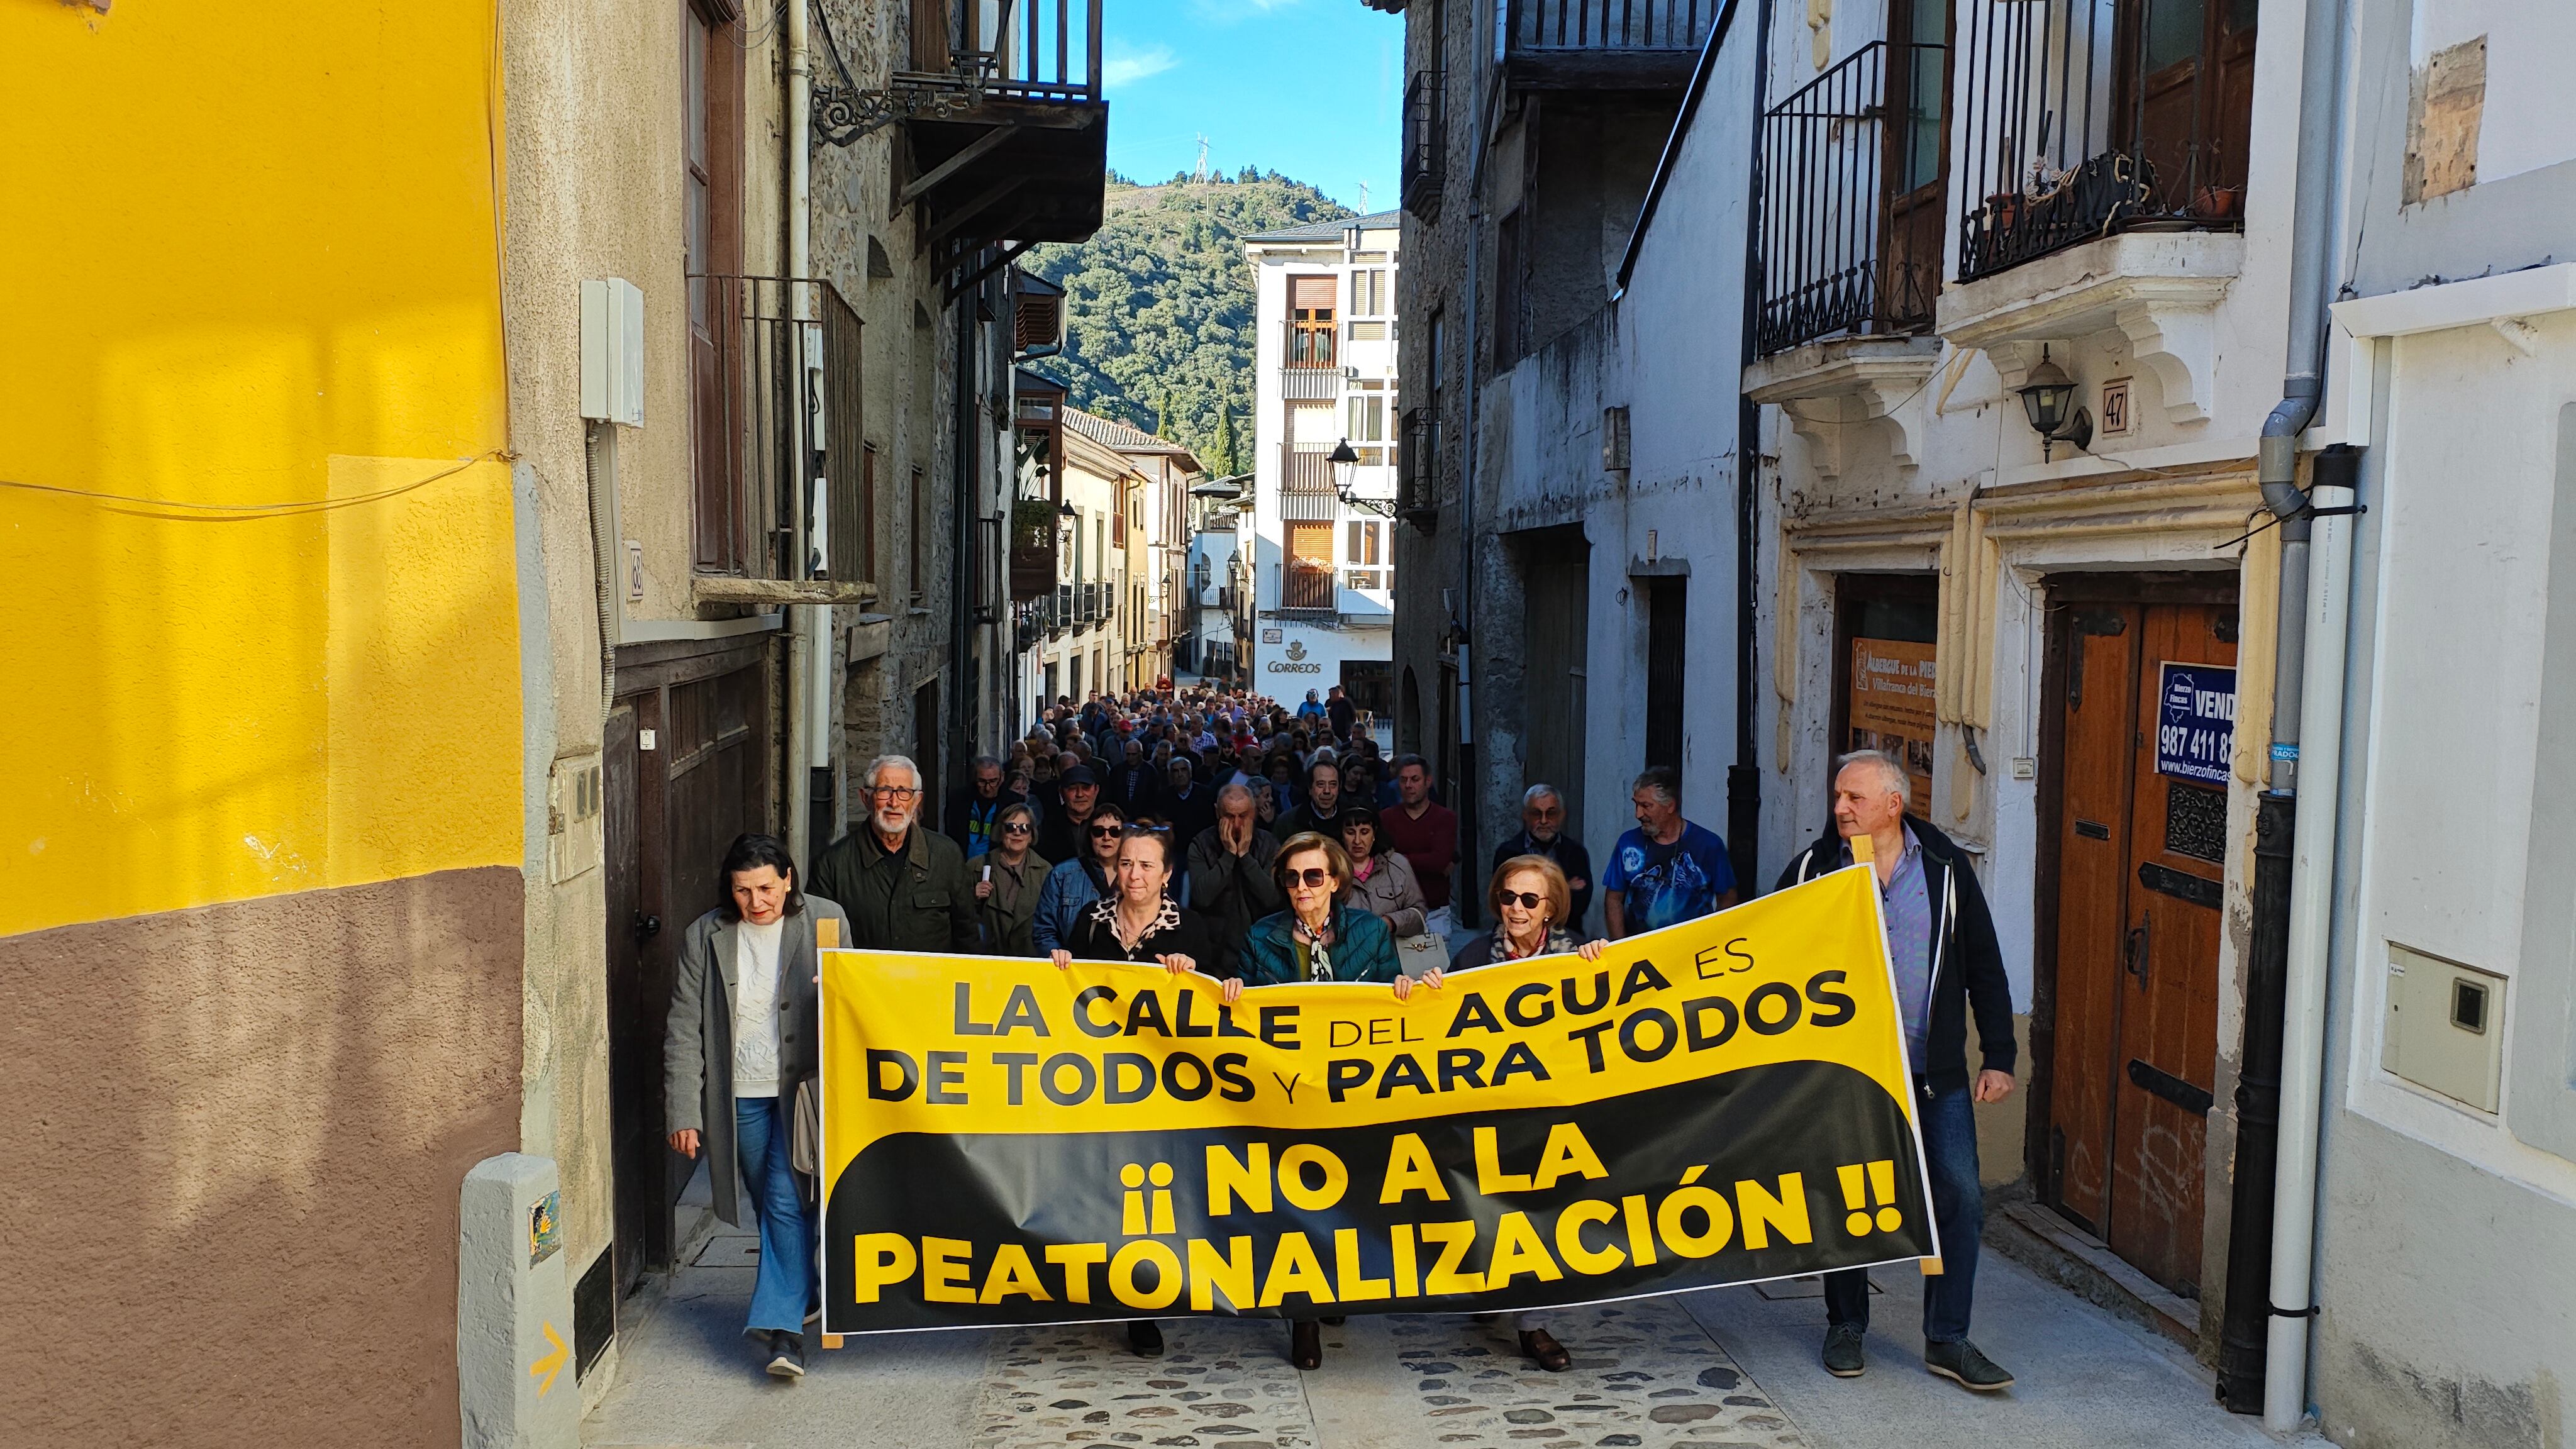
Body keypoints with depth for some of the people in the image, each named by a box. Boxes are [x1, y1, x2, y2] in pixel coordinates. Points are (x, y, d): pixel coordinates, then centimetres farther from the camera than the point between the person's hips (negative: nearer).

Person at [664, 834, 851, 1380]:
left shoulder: (826, 921, -5)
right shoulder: (704, 937, -2)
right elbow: (684, 1031, 0)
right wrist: (683, 1112, -5)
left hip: (805, 1086, -2)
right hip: (739, 1094, 2)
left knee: (786, 1201, -10)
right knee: (772, 1205, 12)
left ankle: (781, 1328, -6)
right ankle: (805, 1293, 33)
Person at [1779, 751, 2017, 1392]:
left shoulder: (1944, 867, 0)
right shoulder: (1815, 869, -1)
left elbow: (1983, 965, 5)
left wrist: (1998, 1057, 1)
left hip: (1936, 1072, 1)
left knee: (1960, 1196, -3)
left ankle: (1947, 1340, 10)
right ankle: (1846, 1327, 25)